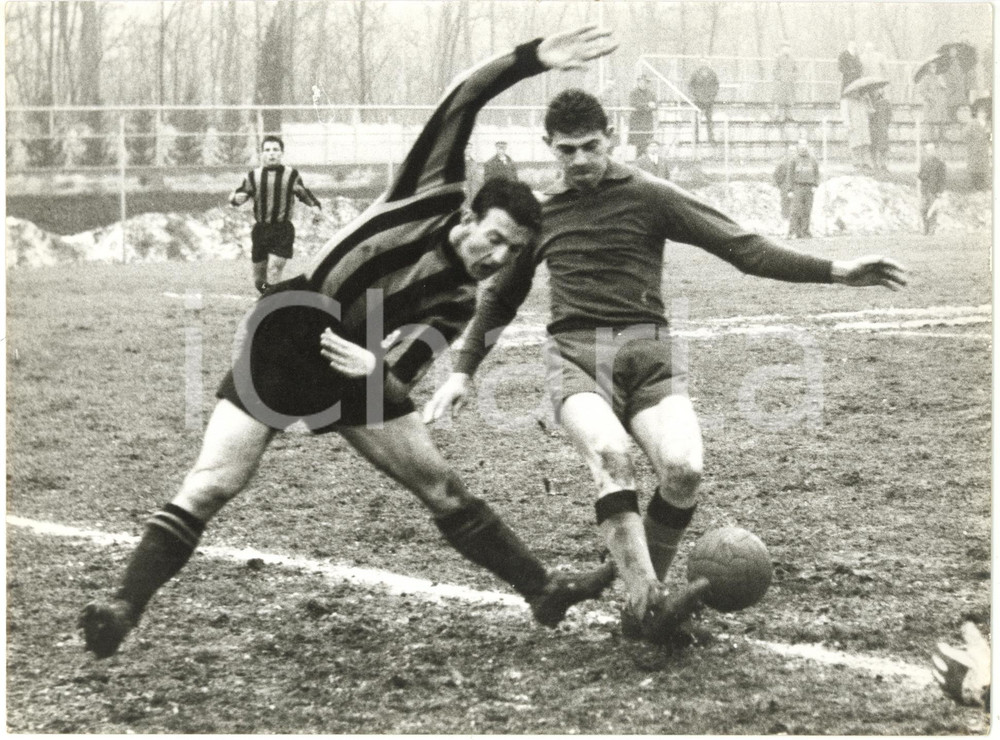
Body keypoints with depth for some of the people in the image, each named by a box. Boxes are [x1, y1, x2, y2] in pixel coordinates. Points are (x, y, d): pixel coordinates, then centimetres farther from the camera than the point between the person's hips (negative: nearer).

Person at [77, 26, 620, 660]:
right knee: (213, 486, -15)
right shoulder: (433, 193, -5)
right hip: (281, 345, -3)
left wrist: (374, 366, -38)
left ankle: (544, 591, 14)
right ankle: (124, 607, -16)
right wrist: (532, 60, -17)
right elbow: (462, 101, -8)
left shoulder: (457, 303, 0)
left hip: (356, 372, 4)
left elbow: (406, 364, -16)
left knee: (440, 485, 4)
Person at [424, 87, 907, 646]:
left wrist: (833, 271, -7)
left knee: (683, 466, -28)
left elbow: (742, 247, 3)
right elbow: (499, 298, 31)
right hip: (577, 358, 0)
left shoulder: (648, 198, 9)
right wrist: (463, 372, 25)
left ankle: (643, 599, -9)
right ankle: (648, 604, -41)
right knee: (610, 454, -33)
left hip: (649, 354, 0)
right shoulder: (540, 215, 18)